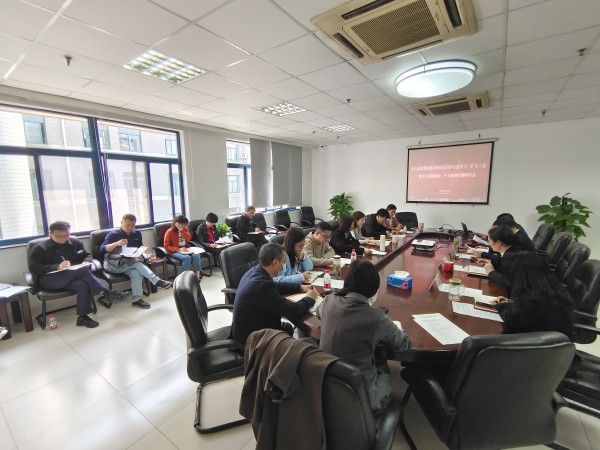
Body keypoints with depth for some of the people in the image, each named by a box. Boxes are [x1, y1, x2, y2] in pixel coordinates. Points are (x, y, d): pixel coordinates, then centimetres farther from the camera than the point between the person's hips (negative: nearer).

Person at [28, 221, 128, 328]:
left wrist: (85, 263, -7)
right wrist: (57, 267, -24)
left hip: (72, 278, 4)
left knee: (82, 284, -35)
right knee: (82, 270, -34)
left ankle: (83, 317, -27)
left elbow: (87, 255, 18)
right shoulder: (39, 248, 2)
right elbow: (33, 268, -7)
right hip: (49, 279, -4)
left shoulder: (75, 242, 12)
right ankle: (107, 294, -33)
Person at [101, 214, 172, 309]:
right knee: (136, 262, -34)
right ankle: (156, 281, -38)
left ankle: (136, 299, -28)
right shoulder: (113, 234, -2)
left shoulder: (137, 233, 11)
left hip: (129, 264, 4)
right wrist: (116, 244, -30)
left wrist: (146, 256, -6)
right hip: (113, 263, -4)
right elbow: (102, 249, -12)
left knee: (136, 273, -31)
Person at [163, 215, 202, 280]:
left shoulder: (185, 229, 8)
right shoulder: (169, 232, -7)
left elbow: (188, 238, -10)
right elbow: (166, 246, -10)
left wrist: (181, 230, -21)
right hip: (175, 252, -4)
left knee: (196, 255, -25)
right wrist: (179, 249, -22)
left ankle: (198, 274, -21)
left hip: (185, 250, 5)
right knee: (186, 257, -34)